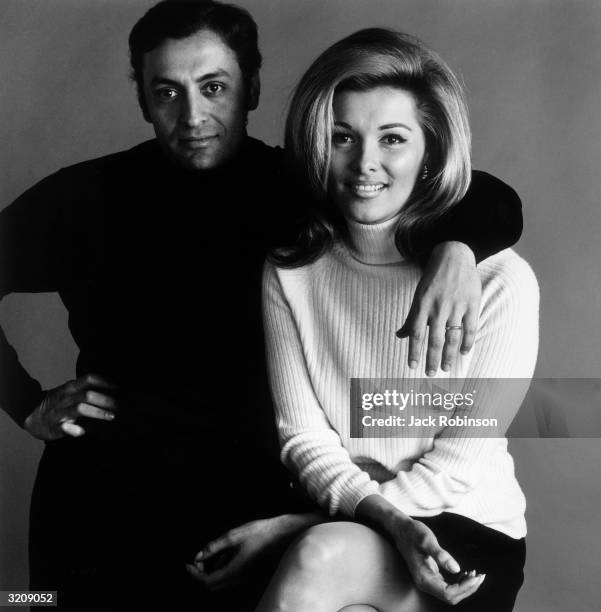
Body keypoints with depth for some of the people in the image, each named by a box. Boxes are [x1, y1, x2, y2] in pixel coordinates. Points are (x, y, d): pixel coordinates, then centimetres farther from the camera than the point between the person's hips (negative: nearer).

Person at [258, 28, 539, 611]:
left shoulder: (499, 280, -15)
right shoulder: (290, 272, -4)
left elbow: (457, 465, -11)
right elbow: (304, 438, -3)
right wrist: (387, 519, -22)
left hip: (468, 531, -2)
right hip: (337, 520, 2)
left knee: (321, 558, -30)